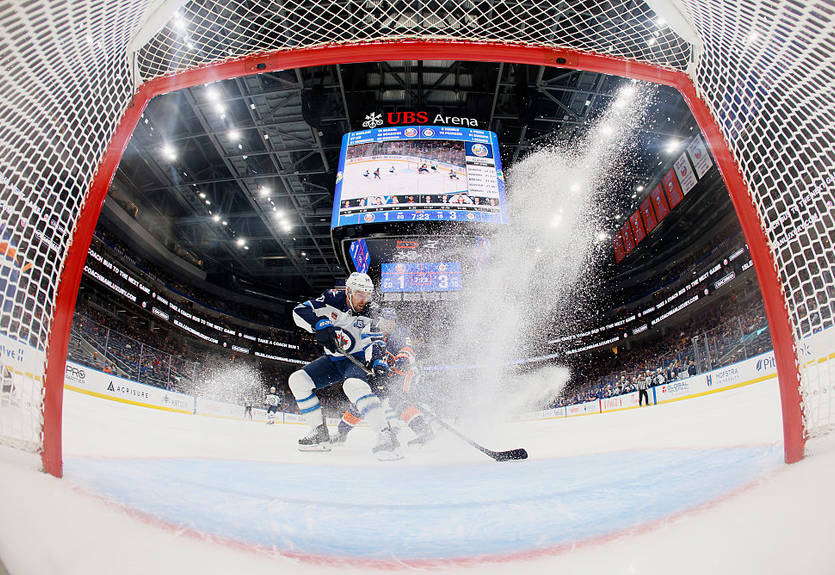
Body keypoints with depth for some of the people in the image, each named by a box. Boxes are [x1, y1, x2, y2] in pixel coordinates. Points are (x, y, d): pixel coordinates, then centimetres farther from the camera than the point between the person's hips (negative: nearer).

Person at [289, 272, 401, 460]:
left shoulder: (368, 314, -14)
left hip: (356, 360, -5)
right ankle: (320, 434, 2)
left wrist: (378, 361, -40)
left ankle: (386, 437, -41)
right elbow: (300, 311, -16)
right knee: (298, 380, -5)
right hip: (332, 360, 5)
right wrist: (321, 325, -33)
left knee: (353, 385, -36)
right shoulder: (333, 298, -11)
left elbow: (371, 343, -19)